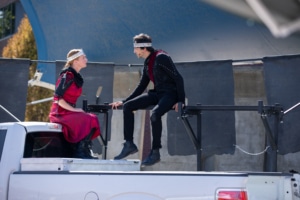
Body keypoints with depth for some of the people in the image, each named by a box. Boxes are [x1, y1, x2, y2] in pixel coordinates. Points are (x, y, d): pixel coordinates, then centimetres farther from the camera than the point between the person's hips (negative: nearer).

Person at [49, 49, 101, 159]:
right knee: (88, 120, -22)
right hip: (60, 112, -9)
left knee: (93, 119, -5)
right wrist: (73, 109, -19)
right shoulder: (67, 76, -12)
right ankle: (81, 152, -19)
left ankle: (86, 151, -9)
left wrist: (76, 109, 5)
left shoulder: (76, 77, 16)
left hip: (69, 111, 9)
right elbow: (58, 98, -17)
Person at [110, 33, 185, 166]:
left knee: (155, 114, -36)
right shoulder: (147, 63, 12)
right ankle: (129, 144, -2)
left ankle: (155, 152, -23)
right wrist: (123, 101, 16)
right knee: (127, 107, -4)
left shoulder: (161, 58, -14)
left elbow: (178, 78, -16)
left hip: (170, 94, -9)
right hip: (157, 93, 9)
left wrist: (181, 101, -20)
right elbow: (141, 86, 20)